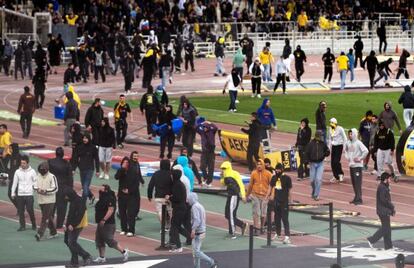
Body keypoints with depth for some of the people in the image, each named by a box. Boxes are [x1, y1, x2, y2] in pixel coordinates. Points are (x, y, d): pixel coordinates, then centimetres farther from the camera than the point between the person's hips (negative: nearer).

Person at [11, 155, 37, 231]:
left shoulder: (32, 171, 0)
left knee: (30, 210, -5)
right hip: (20, 194, 3)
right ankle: (22, 226, 11)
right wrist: (13, 193, 7)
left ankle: (33, 224, 12)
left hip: (29, 194, -3)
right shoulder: (18, 172, 5)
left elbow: (35, 182, 2)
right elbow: (14, 183, 9)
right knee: (20, 211, 3)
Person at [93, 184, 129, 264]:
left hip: (108, 224, -11)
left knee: (110, 241, -8)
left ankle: (123, 251, 5)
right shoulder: (102, 198, 14)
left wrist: (104, 220, -30)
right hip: (101, 224, 11)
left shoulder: (110, 199, -18)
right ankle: (102, 258, 16)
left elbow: (111, 210, -26)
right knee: (99, 240, 10)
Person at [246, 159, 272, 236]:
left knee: (263, 214, 8)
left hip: (264, 196, 0)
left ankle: (261, 227, 25)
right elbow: (250, 185, 11)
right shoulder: (254, 173, 2)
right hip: (255, 195, 0)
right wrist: (248, 194, 17)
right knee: (256, 213, -7)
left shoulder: (268, 174, -1)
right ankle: (257, 229, -8)